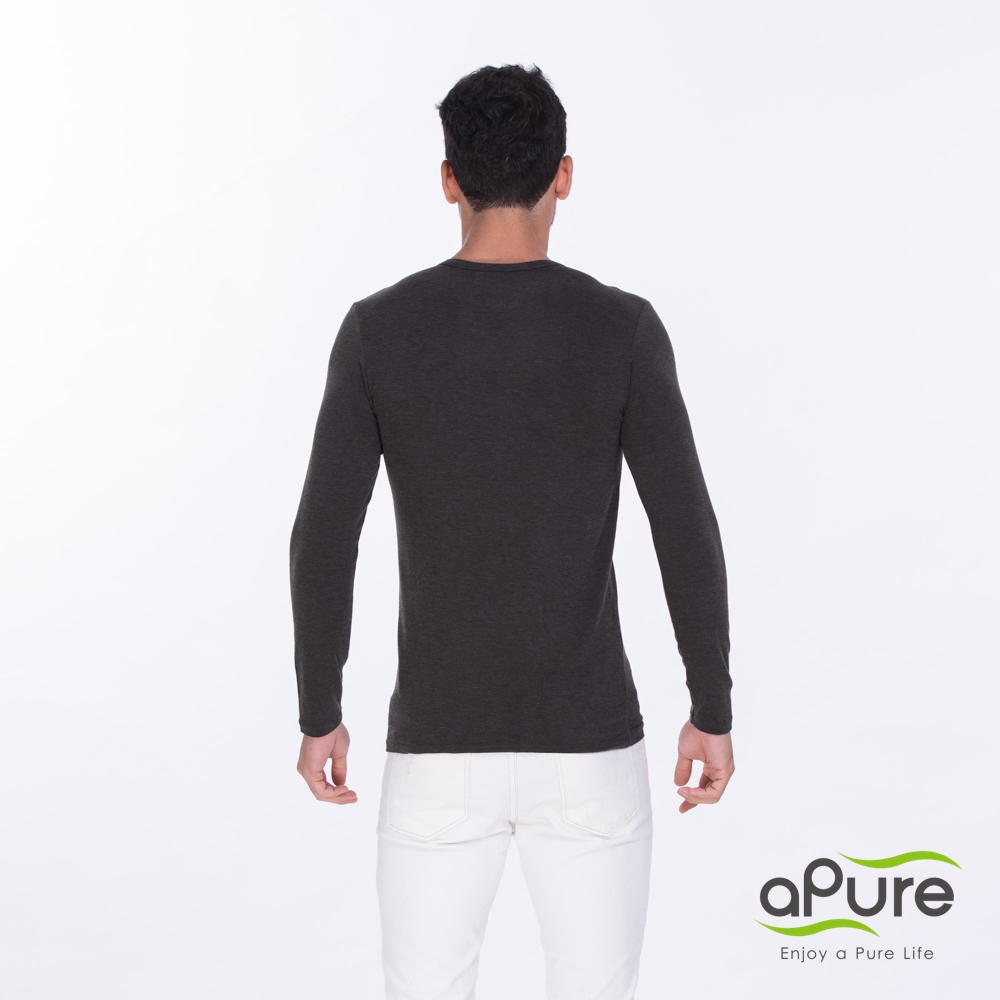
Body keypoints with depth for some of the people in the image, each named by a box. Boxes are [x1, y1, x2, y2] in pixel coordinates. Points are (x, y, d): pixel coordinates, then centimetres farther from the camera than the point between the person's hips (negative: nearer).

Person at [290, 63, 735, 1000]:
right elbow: (688, 535, -9)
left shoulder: (378, 330, -5)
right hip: (587, 744, 0)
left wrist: (318, 714, 6)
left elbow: (323, 538, -6)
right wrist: (713, 711, 3)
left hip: (440, 746, 1)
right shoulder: (623, 330, -8)